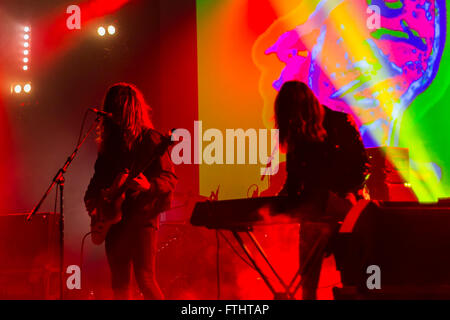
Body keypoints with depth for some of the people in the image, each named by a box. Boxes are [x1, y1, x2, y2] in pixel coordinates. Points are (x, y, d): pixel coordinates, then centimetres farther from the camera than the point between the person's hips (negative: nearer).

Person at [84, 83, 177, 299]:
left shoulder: (149, 139, -4)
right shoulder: (109, 141, 15)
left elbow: (170, 178, -9)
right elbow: (99, 176, 23)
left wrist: (149, 186, -28)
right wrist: (91, 199, 6)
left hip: (142, 216, -7)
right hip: (114, 216, 7)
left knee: (145, 279, -12)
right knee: (119, 282, 8)